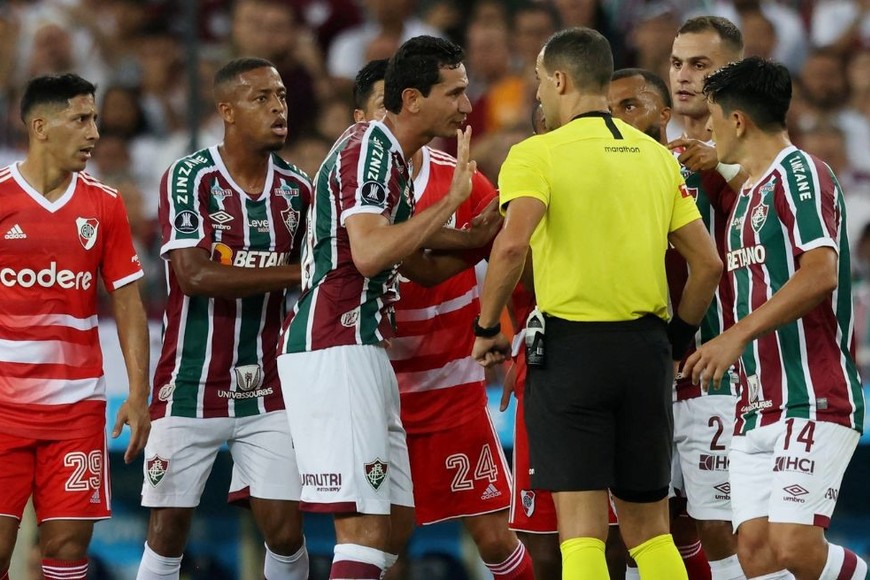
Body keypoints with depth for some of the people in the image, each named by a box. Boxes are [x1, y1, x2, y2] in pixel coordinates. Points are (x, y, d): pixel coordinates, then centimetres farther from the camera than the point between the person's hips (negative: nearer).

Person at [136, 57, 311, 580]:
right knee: (168, 533, 0)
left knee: (286, 532, -3)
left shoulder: (296, 189, 7)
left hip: (266, 392, 4)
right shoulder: (189, 177, -8)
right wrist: (294, 274, -23)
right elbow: (195, 274, -21)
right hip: (190, 389, -4)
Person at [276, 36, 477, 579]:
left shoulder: (385, 152, 20)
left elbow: (417, 265, 27)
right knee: (366, 529, -15)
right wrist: (452, 200, -21)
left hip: (361, 356, 11)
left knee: (396, 524, 12)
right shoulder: (371, 148, -12)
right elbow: (367, 254, -26)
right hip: (337, 352, -11)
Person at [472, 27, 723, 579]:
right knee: (649, 528, 13)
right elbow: (709, 264, 8)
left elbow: (512, 245, -22)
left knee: (583, 528, -5)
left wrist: (487, 328, -9)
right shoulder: (658, 157, 12)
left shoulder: (538, 154, -5)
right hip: (646, 348, 5)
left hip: (571, 345, -5)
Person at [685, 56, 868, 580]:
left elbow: (820, 273, -21)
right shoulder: (749, 193, 21)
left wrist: (737, 335, -23)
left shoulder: (799, 173, -9)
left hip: (813, 403, -9)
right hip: (758, 410, 9)